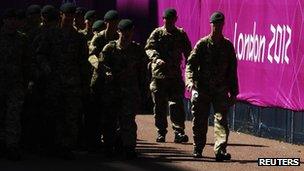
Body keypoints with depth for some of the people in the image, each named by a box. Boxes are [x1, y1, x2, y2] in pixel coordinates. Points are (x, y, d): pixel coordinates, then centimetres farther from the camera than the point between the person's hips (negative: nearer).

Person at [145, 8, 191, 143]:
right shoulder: (157, 33, 6)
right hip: (159, 74, 0)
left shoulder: (181, 34, 10)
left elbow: (187, 52, 12)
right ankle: (161, 133, 14)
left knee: (177, 104, -10)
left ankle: (179, 132, -13)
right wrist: (157, 59, -25)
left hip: (175, 75, 0)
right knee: (159, 105, 5)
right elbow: (149, 48, -5)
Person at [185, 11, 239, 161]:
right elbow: (190, 63, -4)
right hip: (202, 88, 0)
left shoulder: (228, 46, 7)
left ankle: (220, 150, -19)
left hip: (221, 89, 0)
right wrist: (190, 81, -21)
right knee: (200, 120, 6)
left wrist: (233, 92, 9)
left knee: (221, 118, -12)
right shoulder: (202, 44, 2)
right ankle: (197, 148, 22)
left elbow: (232, 70, 11)